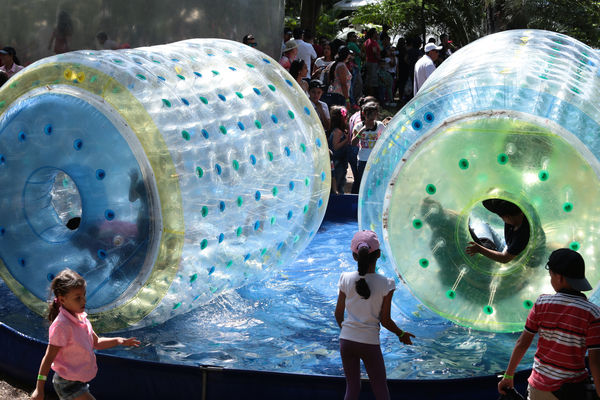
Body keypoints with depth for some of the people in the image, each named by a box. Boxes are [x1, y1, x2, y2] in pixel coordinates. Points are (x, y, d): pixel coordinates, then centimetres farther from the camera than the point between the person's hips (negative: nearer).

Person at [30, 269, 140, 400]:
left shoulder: (81, 317, 2)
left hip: (78, 380, 9)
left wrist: (118, 341, 2)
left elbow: (96, 342, 15)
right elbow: (48, 358, -22)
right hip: (68, 383, -9)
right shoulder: (62, 325, -25)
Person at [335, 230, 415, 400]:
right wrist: (402, 334, 11)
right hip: (370, 343, -3)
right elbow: (385, 321, -8)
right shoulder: (385, 284, -13)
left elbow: (338, 314, 2)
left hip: (346, 340, 3)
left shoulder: (346, 279, -6)